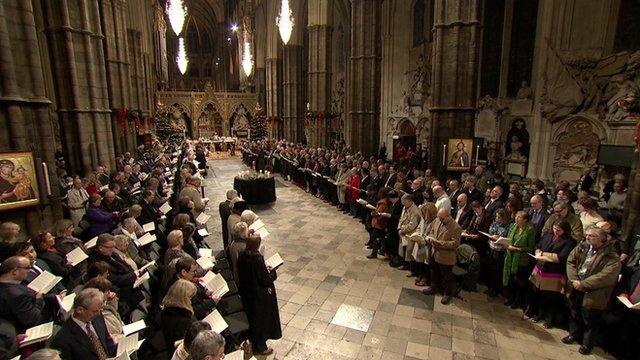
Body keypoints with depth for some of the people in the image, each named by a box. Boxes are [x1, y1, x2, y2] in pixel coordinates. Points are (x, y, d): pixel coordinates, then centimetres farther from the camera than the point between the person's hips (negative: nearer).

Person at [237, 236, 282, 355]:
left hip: (246, 293, 7)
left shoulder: (242, 256, -10)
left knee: (252, 317, 27)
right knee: (261, 319, 14)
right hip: (259, 296, -7)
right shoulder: (258, 259, -32)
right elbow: (266, 280, -25)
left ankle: (253, 341, 49)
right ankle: (260, 348, 33)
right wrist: (272, 271, -7)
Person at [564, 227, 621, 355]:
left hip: (593, 294, -5)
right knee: (575, 314, 22)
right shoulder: (582, 247, -1)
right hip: (576, 289, 5)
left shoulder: (612, 257, -17)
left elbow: (606, 277, -25)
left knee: (590, 321, 11)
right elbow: (570, 261, 0)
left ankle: (587, 344, 31)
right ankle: (574, 334, 43)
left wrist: (583, 284, -24)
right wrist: (574, 280, -12)